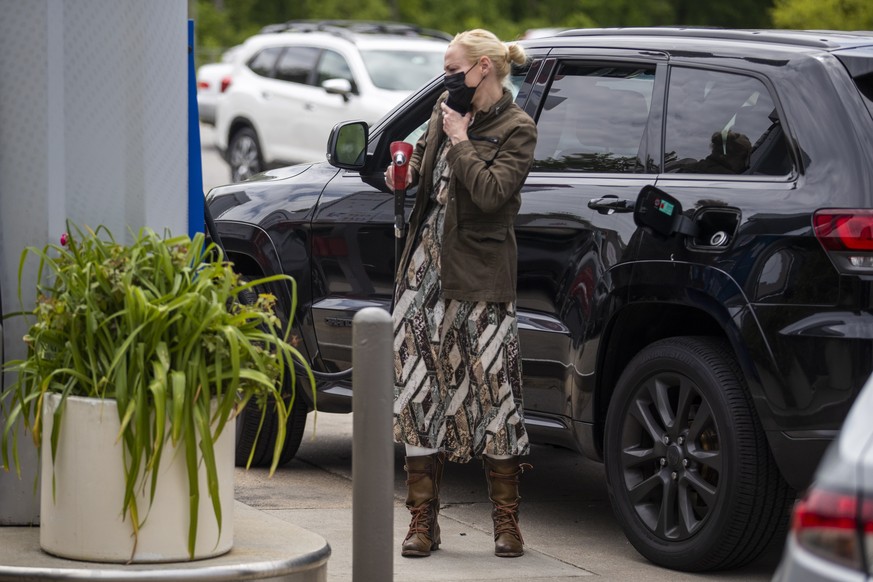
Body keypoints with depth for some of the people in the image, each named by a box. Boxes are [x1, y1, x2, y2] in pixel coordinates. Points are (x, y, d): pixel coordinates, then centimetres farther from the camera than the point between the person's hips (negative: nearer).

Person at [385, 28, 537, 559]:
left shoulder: (517, 128, -7)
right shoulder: (446, 112, 10)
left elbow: (492, 192, -19)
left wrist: (460, 141, -13)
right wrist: (407, 173, 6)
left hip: (479, 276, -6)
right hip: (426, 266, 6)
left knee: (491, 389, -4)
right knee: (419, 389, 3)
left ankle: (507, 525, 6)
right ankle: (423, 523, 9)